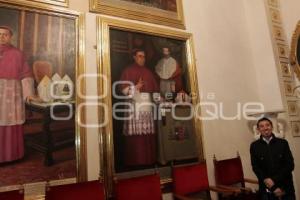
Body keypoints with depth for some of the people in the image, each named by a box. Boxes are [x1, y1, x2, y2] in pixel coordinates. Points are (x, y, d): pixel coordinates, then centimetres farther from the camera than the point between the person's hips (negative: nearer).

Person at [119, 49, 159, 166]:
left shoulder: (148, 72, 22)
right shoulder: (128, 71, 7)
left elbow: (155, 88, 18)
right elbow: (123, 88, -3)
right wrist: (135, 87, -19)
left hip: (147, 103, 5)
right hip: (134, 103, -4)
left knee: (148, 132, 1)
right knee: (135, 132, -11)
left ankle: (149, 158, 9)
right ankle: (134, 160, -5)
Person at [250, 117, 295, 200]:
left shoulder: (283, 143, 0)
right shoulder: (254, 146, -3)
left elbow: (290, 165, -3)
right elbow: (256, 168, -3)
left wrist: (274, 180, -13)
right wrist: (273, 188, -9)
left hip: (286, 186, 1)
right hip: (267, 188, -1)